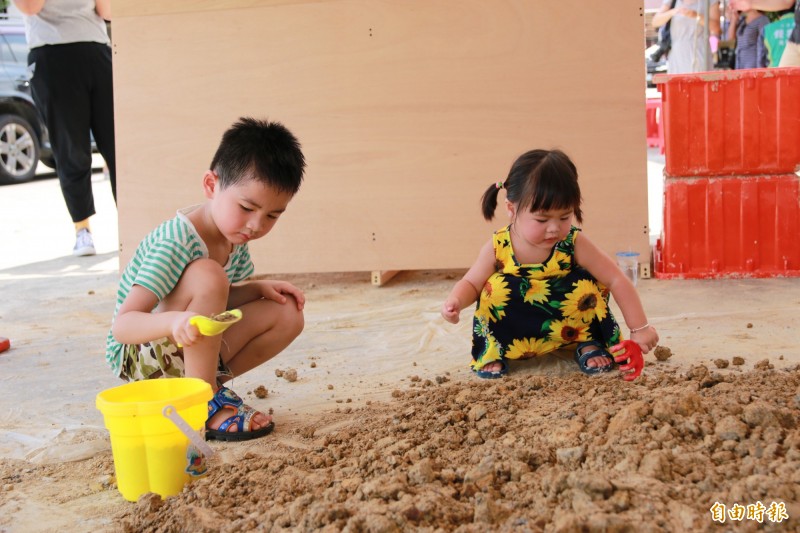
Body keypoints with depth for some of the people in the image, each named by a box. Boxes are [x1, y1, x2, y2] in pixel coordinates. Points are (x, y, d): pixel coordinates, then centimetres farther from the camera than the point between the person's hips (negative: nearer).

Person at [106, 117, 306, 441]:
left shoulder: (235, 235, -1)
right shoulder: (175, 244, -27)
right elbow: (122, 325, -33)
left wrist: (259, 288, -3)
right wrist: (174, 321, -53)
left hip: (194, 353, 8)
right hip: (136, 357, -8)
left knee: (287, 316, -5)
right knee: (207, 274, -33)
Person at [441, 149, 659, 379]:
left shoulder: (574, 243, -21)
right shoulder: (497, 248, -19)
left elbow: (618, 281, -18)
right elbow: (471, 283, -5)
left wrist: (640, 328, -21)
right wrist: (455, 301, -28)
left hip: (566, 327, 0)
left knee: (588, 285, -25)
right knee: (497, 286, -26)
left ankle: (588, 344, 1)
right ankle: (492, 353, -5)